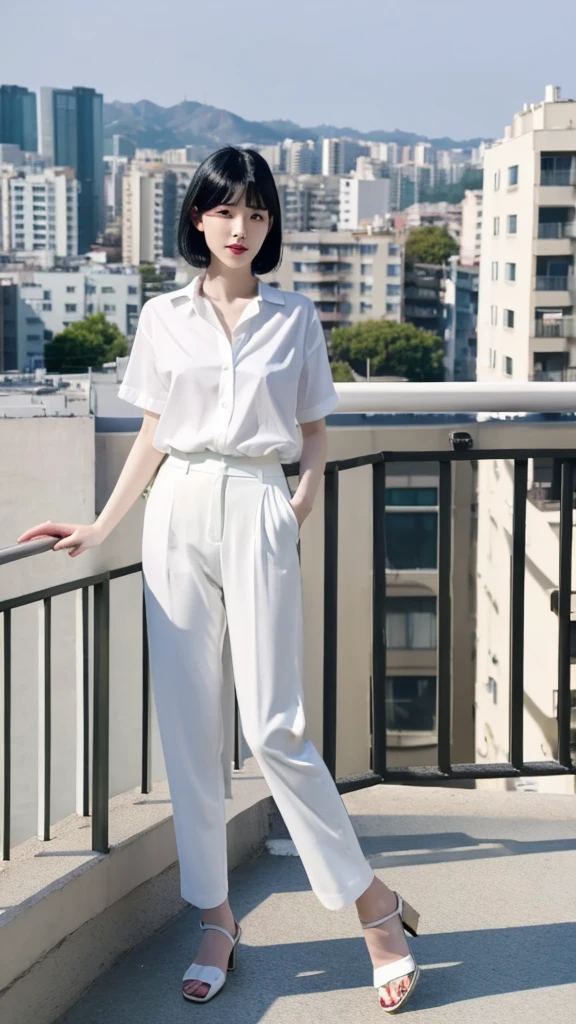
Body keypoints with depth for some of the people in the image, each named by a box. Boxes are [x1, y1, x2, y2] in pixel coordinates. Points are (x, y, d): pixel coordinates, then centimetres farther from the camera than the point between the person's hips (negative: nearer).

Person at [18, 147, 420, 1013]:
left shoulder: (295, 319, 7)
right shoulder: (164, 318, 9)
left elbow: (314, 436, 12)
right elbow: (151, 437, 13)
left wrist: (303, 503, -6)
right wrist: (100, 527, 8)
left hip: (257, 512, -2)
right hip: (179, 515, 2)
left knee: (273, 728, -8)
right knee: (189, 727, 2)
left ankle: (372, 904, 6)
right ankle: (215, 919, 13)